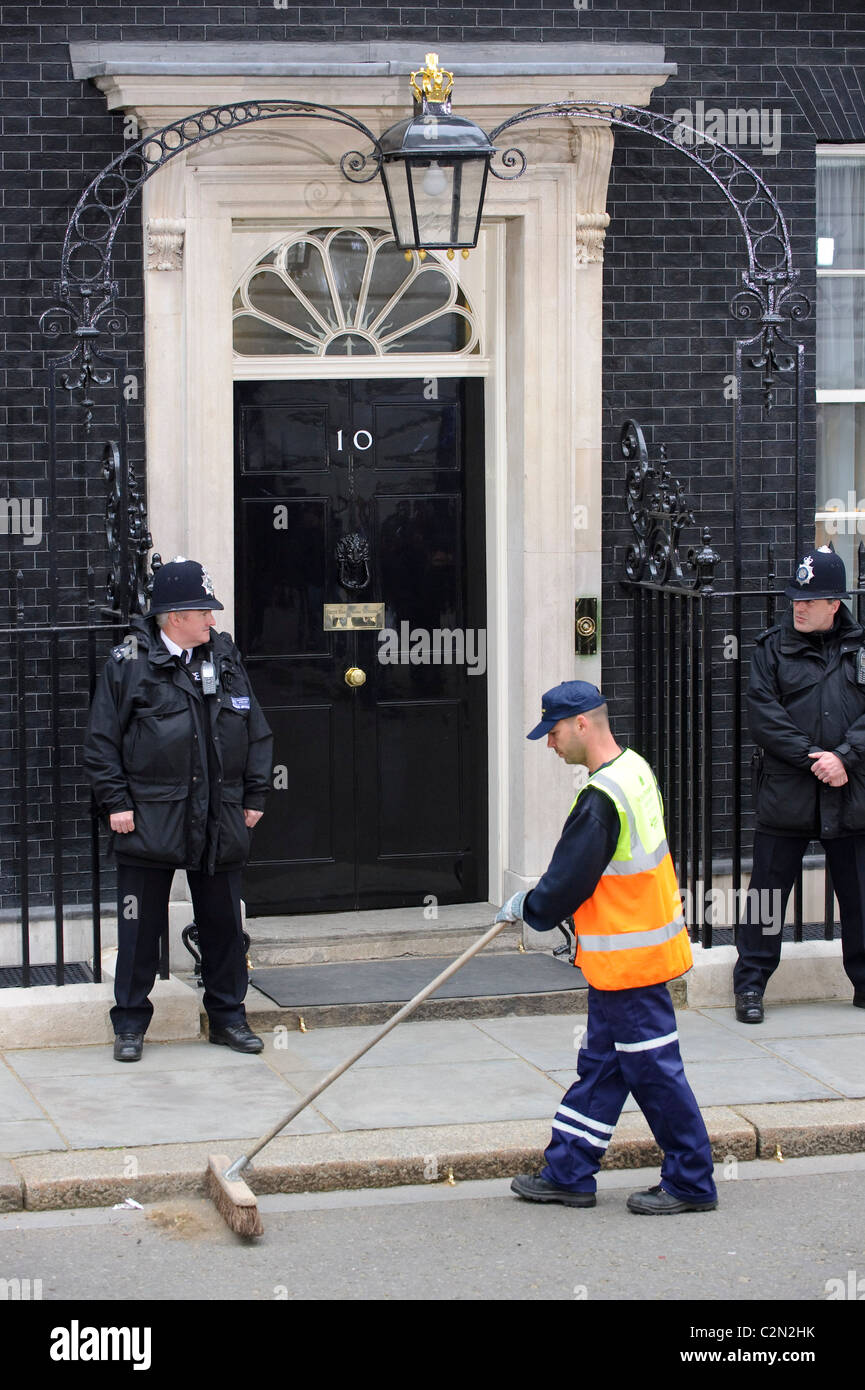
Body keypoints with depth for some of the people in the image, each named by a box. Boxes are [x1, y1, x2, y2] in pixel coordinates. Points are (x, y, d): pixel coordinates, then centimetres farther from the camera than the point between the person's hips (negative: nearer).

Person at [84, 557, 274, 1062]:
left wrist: (254, 796, 10)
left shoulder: (226, 659, 9)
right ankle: (131, 1024, 13)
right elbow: (103, 741, -1)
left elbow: (256, 733, 14)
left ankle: (228, 1015, 23)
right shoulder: (128, 664, -4)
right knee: (140, 926, 2)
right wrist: (116, 802, -7)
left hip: (221, 822, 4)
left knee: (224, 922, 10)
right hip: (149, 819, -4)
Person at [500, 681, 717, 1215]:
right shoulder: (635, 768, 7)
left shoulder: (601, 799, -24)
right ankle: (569, 1173, 22)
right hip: (636, 949, 10)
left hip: (628, 956, -10)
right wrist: (540, 901, 19)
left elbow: (569, 883, -18)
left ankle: (691, 1183, 8)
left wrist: (527, 908, 1)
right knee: (600, 1063, 15)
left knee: (653, 1069, -1)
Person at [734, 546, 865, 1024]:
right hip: (785, 793, -1)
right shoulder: (773, 648, 2)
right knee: (766, 891, 1)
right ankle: (750, 985, 10)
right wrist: (812, 759, -14)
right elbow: (762, 712, -7)